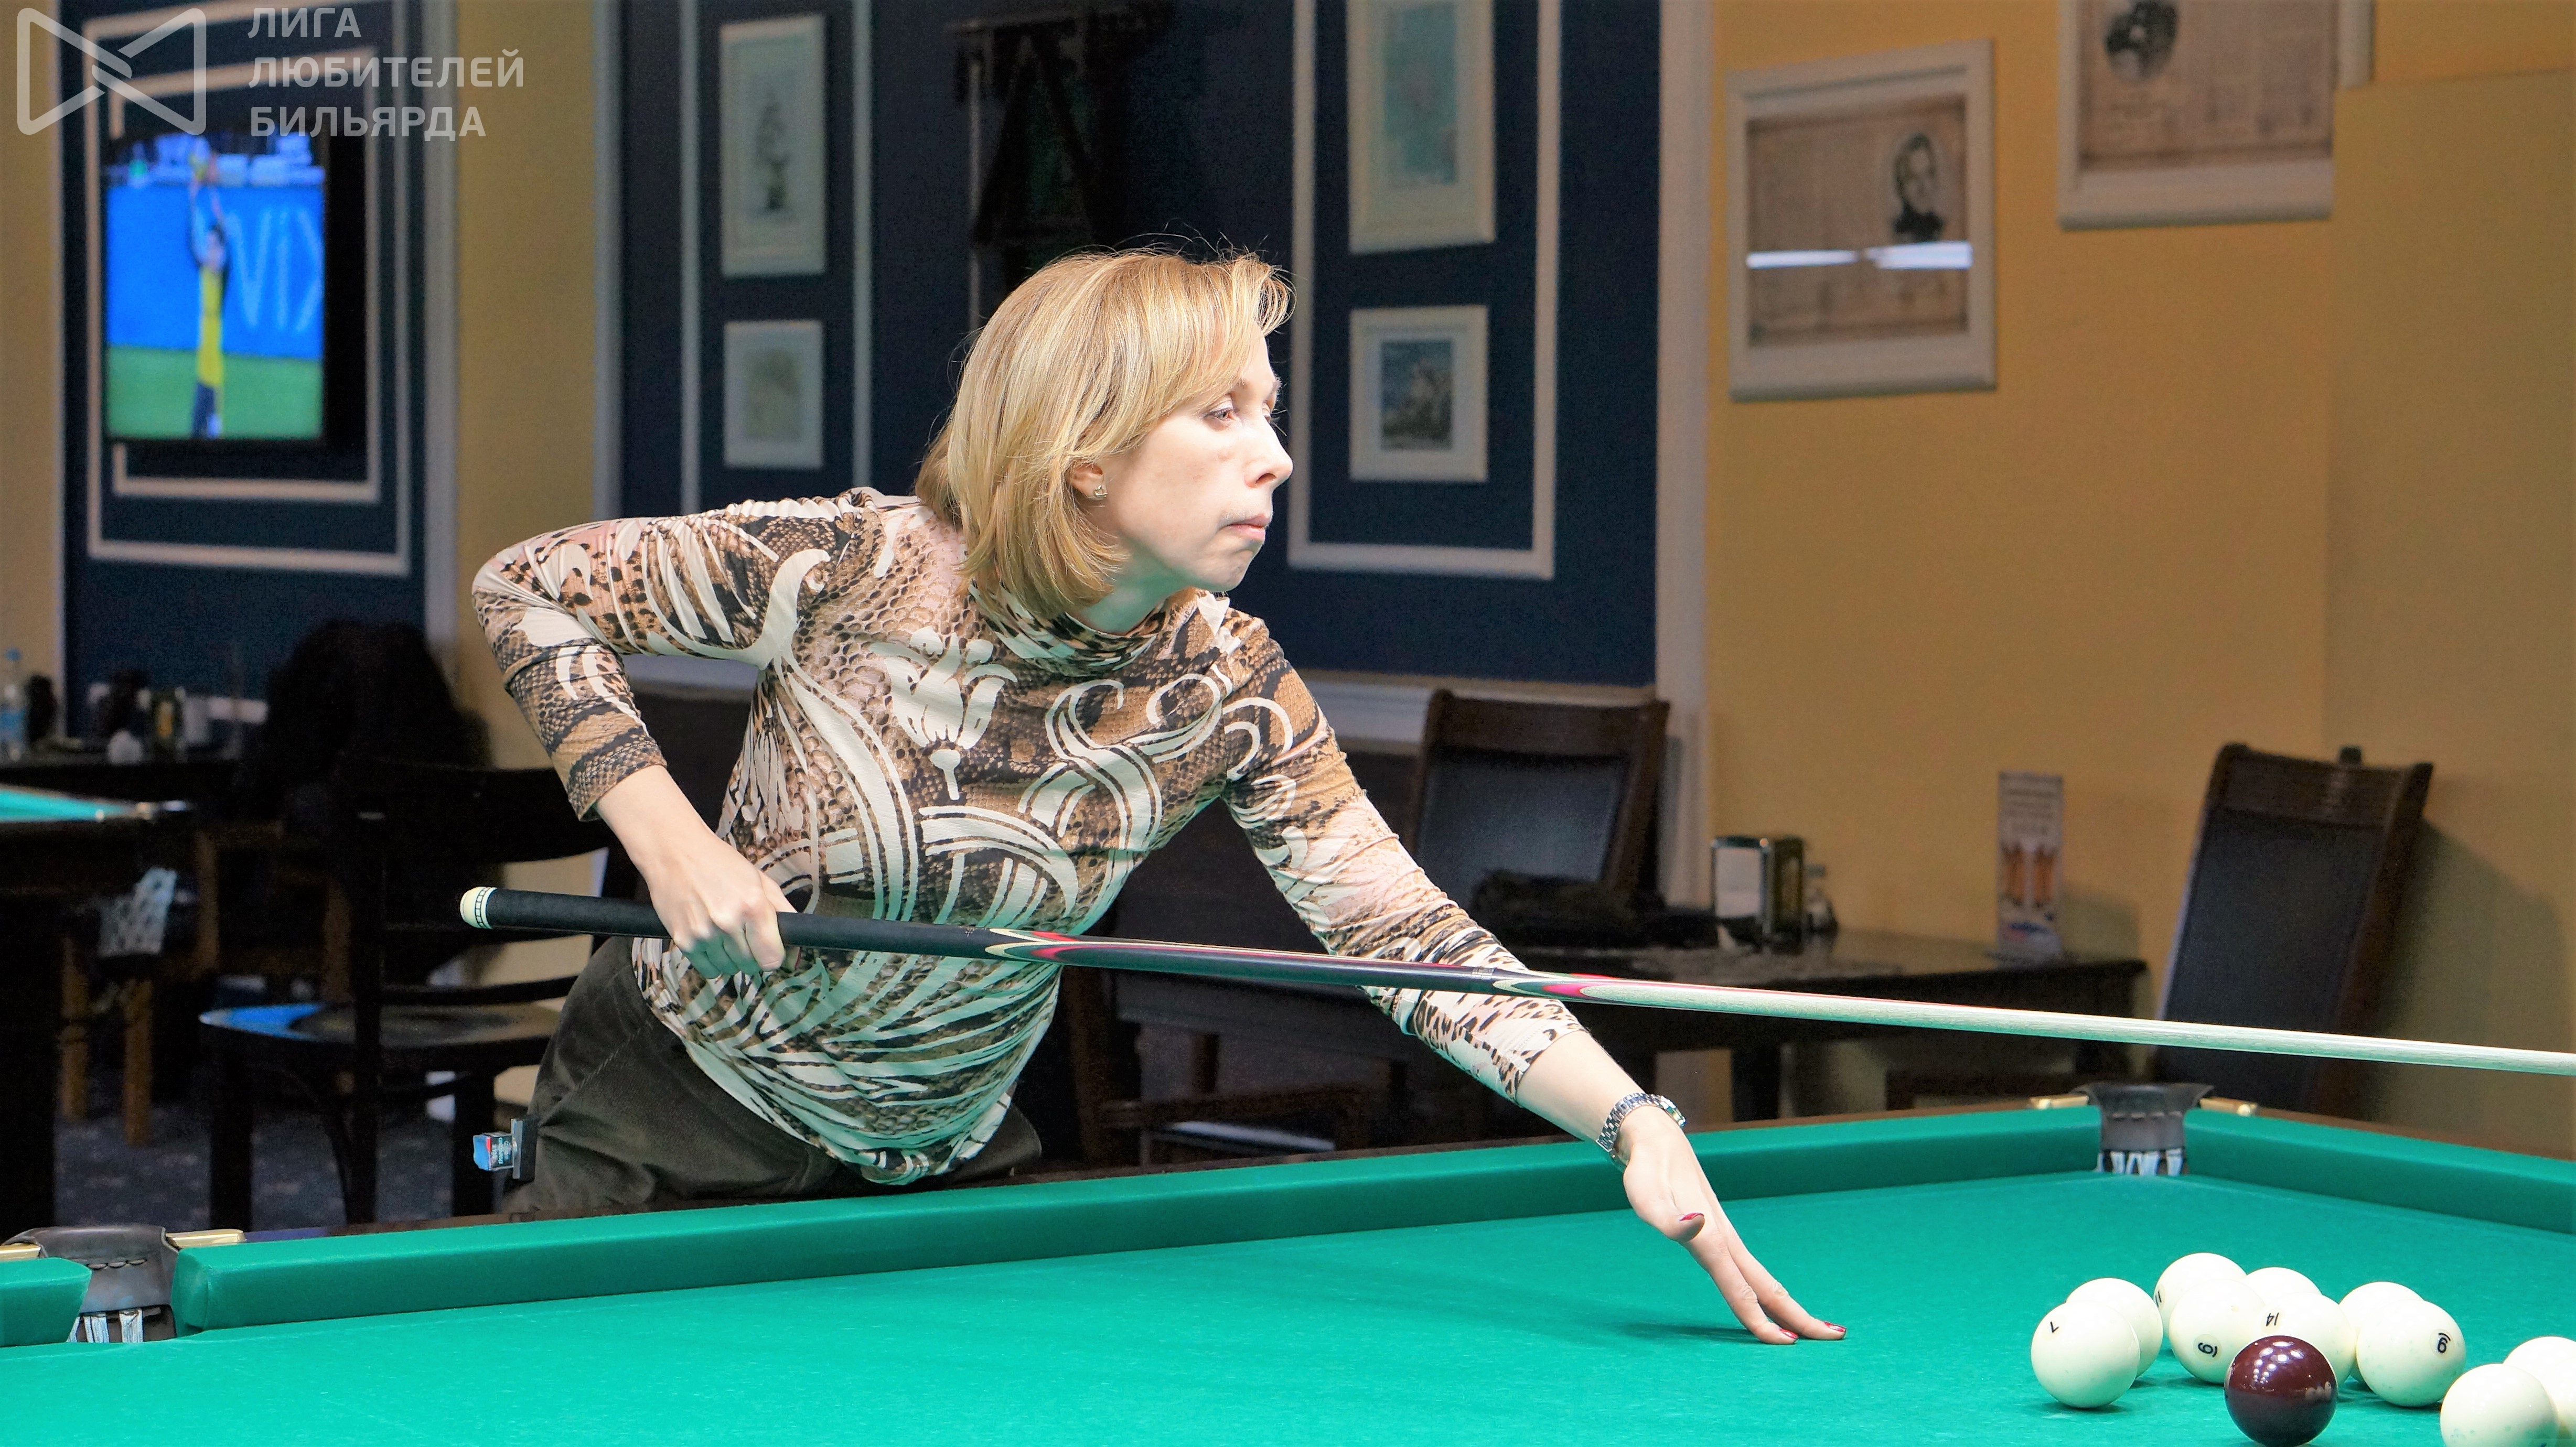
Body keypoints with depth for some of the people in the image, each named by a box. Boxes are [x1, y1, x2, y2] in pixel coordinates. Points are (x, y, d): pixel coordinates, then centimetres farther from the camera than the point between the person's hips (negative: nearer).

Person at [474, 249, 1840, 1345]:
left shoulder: (1227, 693, -16)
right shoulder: (855, 569, -26)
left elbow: (1405, 933, -21)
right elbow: (527, 586, -16)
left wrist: (1634, 1121, -35)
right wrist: (667, 837, -27)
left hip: (938, 1164, 3)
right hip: (676, 1116, -3)